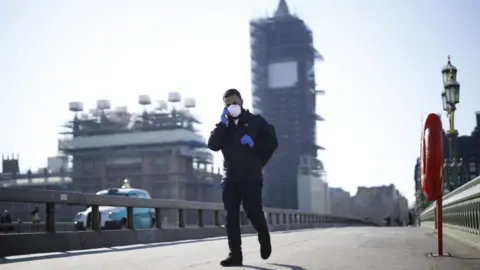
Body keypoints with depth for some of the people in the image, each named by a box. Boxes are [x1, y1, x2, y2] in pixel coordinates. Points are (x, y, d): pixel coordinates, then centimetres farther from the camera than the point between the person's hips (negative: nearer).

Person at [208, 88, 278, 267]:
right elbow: (213, 145, -3)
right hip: (230, 178, 3)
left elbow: (272, 142, 1)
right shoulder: (224, 125, 13)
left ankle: (264, 239, 24)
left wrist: (254, 144, -15)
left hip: (251, 177, -3)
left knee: (254, 213, -7)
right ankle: (235, 255, -4)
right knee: (231, 217, -4)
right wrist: (222, 124, -10)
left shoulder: (256, 121, 5)